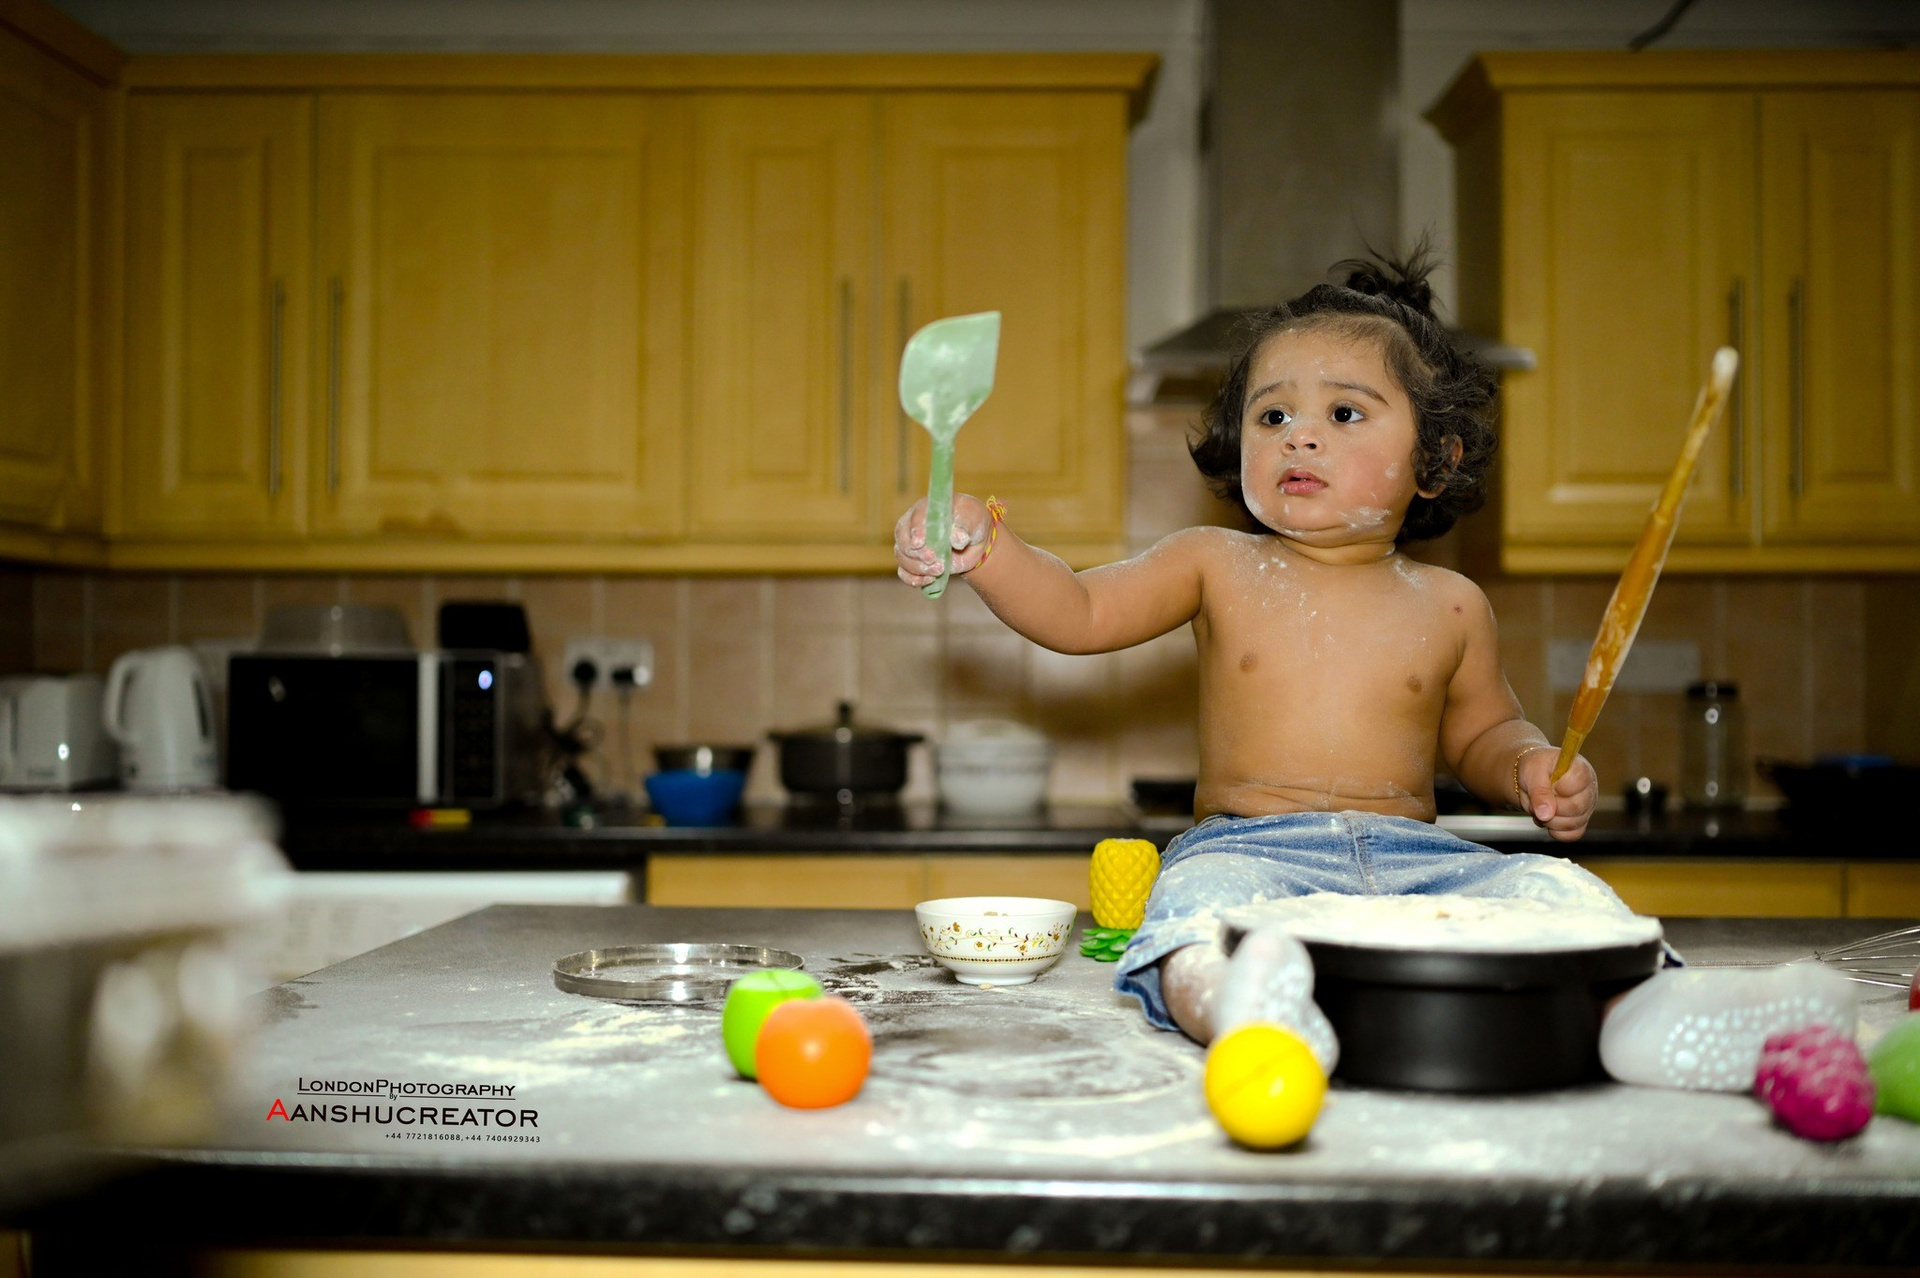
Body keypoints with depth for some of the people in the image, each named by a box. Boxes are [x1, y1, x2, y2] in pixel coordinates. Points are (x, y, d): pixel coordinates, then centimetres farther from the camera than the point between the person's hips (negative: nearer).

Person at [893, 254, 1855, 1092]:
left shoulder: (1449, 606, 14)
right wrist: (983, 550, -16)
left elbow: (1480, 728, 28)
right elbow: (1079, 613, 3)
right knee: (1206, 905, -40)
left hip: (1414, 854, 4)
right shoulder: (1217, 567, 10)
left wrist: (1530, 768, 5)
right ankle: (1244, 1009, -69)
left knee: (1560, 895, -24)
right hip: (1249, 846, -3)